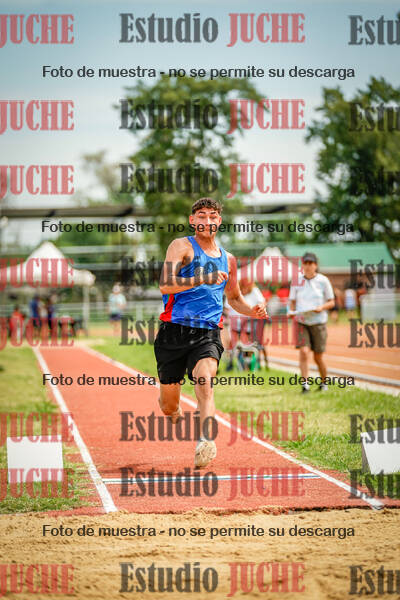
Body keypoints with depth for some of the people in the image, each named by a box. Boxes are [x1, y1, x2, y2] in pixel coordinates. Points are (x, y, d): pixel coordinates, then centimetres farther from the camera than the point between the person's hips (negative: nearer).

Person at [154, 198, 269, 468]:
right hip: (175, 331, -2)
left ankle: (206, 442, -43)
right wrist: (202, 279, -26)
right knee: (168, 405, 6)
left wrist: (252, 311, 10)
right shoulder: (182, 246, 1)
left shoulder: (227, 259, 17)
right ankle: (176, 415, 43)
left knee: (204, 380, -29)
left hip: (208, 334, 2)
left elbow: (235, 297, 32)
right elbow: (166, 284, -15)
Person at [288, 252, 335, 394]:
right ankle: (305, 384, -17)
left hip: (319, 323, -1)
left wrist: (321, 308, -16)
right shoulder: (297, 281, 5)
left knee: (318, 357, 5)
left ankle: (324, 383, 27)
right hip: (302, 323, 1)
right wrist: (291, 311, -8)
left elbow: (331, 302, 3)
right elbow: (292, 301, 13)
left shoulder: (323, 280, 0)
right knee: (304, 352, -17)